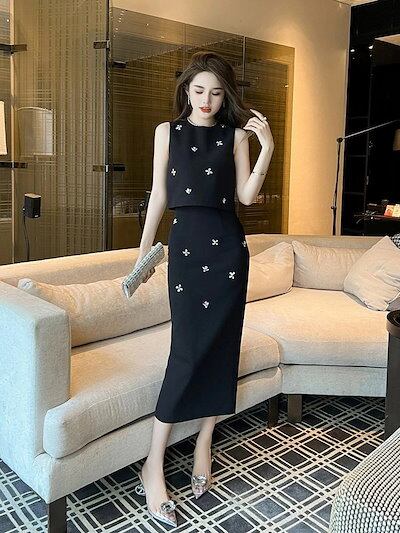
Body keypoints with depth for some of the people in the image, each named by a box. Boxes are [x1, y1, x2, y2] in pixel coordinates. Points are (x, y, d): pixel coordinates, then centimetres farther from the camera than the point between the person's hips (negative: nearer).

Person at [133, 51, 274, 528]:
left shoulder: (236, 134, 10)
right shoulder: (167, 131, 9)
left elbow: (246, 196, 2)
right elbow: (159, 194, 10)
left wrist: (266, 148, -9)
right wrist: (144, 248, 9)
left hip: (227, 243, 2)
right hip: (186, 241, -2)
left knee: (221, 344, 2)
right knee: (188, 348, -9)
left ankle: (203, 447, 18)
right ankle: (153, 466, 0)